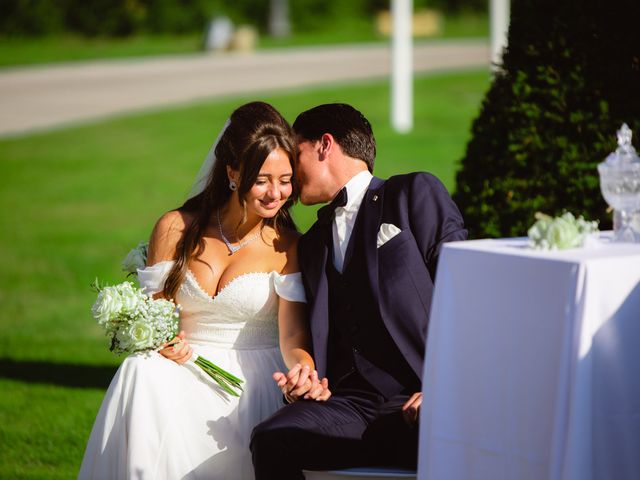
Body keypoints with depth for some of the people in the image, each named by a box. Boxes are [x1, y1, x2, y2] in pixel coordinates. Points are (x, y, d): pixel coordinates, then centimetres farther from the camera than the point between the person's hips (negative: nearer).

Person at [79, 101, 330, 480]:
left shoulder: (287, 247, -1)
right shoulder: (176, 229, 4)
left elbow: (293, 334, -12)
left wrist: (303, 368, -36)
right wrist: (163, 342, -14)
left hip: (256, 377, -2)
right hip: (188, 367, 2)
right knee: (144, 373, -33)